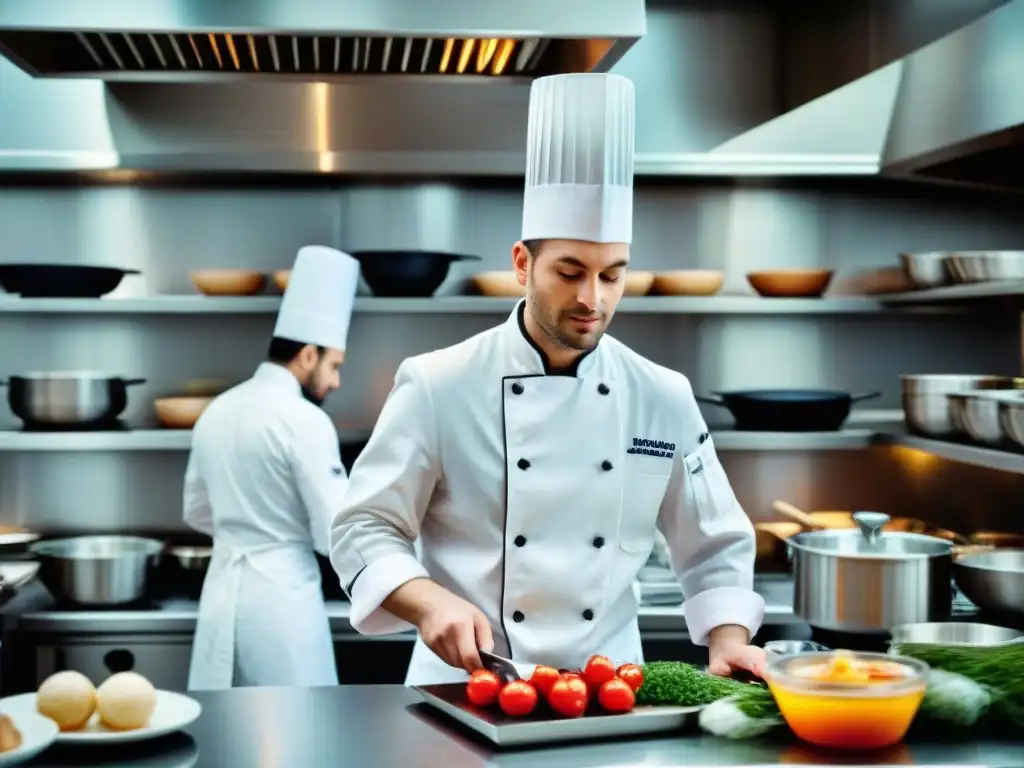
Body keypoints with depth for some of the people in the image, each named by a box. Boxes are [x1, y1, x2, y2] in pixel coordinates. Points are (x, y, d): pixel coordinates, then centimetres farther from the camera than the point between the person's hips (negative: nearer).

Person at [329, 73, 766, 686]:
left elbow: (716, 548, 12)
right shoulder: (439, 386, -5)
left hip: (611, 689, 2)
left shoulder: (665, 400, 3)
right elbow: (366, 530, -2)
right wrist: (432, 603, -19)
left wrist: (729, 646, -4)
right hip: (468, 685, -2)